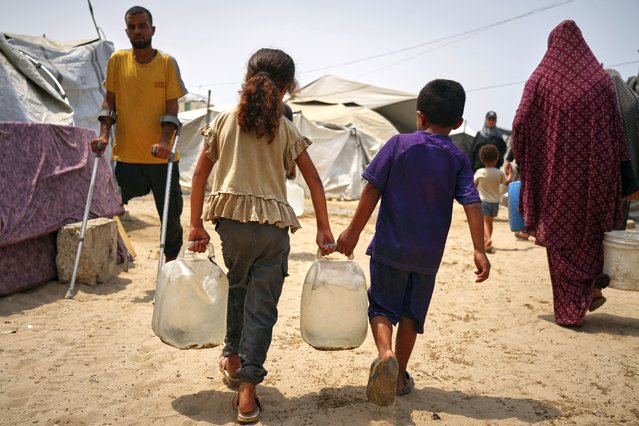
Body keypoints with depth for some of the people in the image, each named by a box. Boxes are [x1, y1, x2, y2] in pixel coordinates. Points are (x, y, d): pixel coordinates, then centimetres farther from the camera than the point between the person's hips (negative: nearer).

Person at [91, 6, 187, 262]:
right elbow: (109, 101, 7)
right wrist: (104, 134, -7)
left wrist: (165, 140, -19)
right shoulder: (117, 61, 5)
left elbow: (172, 107, -4)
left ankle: (171, 263, 30)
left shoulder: (167, 63, 0)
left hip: (161, 156, 0)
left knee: (171, 217, 9)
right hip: (126, 155, 1)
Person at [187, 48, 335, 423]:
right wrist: (324, 229, 9)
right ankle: (248, 391, 6)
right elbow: (314, 181, 2)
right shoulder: (287, 130, 2)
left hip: (231, 219, 2)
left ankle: (233, 361, 40)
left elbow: (200, 174, 5)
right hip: (274, 224, -2)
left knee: (236, 287, 26)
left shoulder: (224, 121, 5)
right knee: (262, 305, 5)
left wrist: (196, 224, 11)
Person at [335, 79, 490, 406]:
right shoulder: (458, 159, 1)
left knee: (382, 306, 8)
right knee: (411, 312, 15)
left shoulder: (399, 143, -4)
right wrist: (479, 250, -8)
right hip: (428, 255, 2)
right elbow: (472, 204, -8)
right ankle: (399, 376, 24)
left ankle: (385, 353, -19)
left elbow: (373, 189, -7)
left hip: (390, 247, -2)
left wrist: (353, 231, -2)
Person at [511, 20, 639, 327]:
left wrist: (520, 160, 7)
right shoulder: (601, 79, 6)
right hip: (594, 172, 2)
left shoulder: (541, 78, 0)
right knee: (590, 233, 23)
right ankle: (593, 287, 18)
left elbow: (520, 124, -9)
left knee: (562, 239, 6)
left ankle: (570, 310, 6)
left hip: (556, 173, -2)